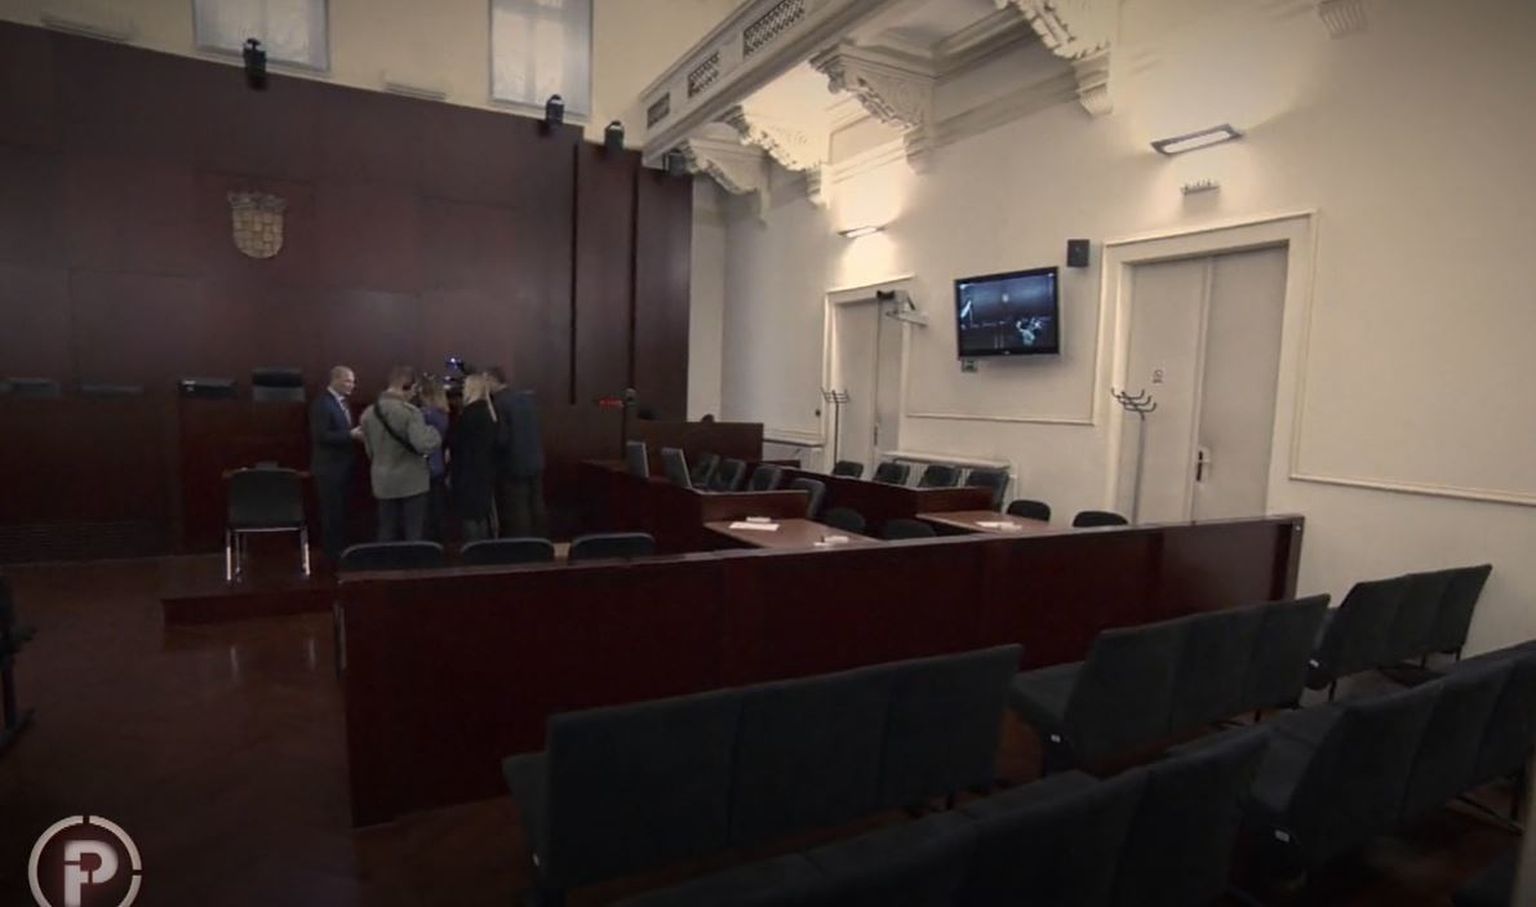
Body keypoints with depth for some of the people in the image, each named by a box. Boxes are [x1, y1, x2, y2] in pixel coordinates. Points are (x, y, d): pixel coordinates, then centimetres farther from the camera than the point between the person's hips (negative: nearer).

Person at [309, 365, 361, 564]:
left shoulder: (343, 401, 11)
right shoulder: (321, 403, -16)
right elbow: (321, 435, -23)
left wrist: (356, 433, 0)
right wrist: (350, 435, -26)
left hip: (344, 465, 9)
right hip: (330, 468, -9)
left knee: (344, 511, 15)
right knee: (332, 512, 1)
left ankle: (341, 549, 26)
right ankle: (333, 553, 10)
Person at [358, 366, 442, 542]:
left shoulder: (368, 413, 4)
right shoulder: (410, 412, -17)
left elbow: (370, 451, 12)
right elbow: (424, 445, -28)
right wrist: (434, 432, -9)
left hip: (384, 482, 6)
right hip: (412, 481, -5)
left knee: (387, 534, 13)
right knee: (413, 534, 4)